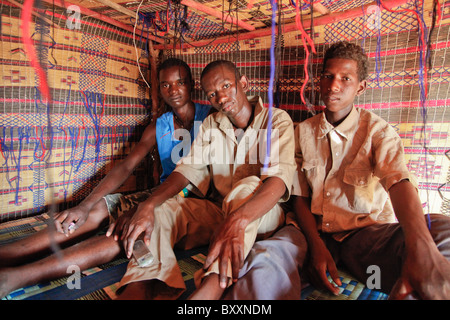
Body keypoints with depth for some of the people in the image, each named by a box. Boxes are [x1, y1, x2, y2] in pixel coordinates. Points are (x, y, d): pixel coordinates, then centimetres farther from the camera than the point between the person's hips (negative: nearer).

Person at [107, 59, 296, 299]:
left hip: (263, 215, -4)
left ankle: (210, 290, -53)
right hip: (216, 210, 4)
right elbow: (187, 170, -4)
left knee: (247, 186, -37)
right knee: (161, 209, -19)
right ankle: (137, 290, -37)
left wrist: (237, 220, -46)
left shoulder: (277, 120, -9)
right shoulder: (211, 124, 7)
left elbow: (279, 177, -26)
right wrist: (147, 206, -23)